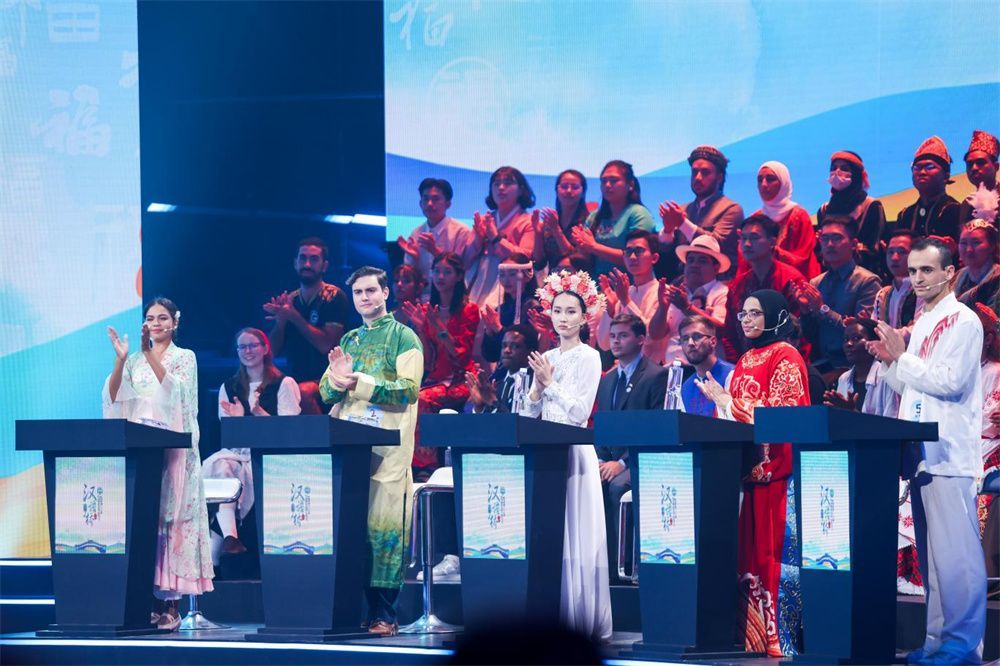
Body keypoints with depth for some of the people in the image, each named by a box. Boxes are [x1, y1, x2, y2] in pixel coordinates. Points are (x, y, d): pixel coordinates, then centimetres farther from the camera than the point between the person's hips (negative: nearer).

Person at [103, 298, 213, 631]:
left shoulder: (184, 358, 6)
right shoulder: (135, 361, 15)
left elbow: (174, 390, -12)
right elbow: (113, 396, 3)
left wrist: (150, 354, -20)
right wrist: (120, 359, -10)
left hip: (172, 448, -3)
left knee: (169, 518, -7)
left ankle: (170, 602, -9)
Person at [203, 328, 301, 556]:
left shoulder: (284, 384, 7)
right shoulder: (229, 388, 19)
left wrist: (260, 413, -17)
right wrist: (236, 419, -9)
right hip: (237, 452, 3)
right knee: (219, 465, -32)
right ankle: (229, 536, -43)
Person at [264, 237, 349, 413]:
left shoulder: (334, 297, -5)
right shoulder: (288, 300, 11)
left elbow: (326, 345, -15)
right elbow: (274, 350, 8)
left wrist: (294, 316, -17)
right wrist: (280, 321, -11)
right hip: (295, 377, 5)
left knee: (303, 391, -35)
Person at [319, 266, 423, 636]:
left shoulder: (403, 338, 2)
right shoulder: (348, 341, 20)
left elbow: (408, 389, -11)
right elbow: (325, 392, 17)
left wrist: (358, 382, -18)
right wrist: (336, 377, -6)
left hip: (387, 449, -5)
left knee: (383, 525, -8)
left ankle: (383, 615, -8)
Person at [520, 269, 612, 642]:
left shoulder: (589, 357, -3)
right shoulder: (546, 359, 16)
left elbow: (580, 411, -11)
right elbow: (530, 413, 13)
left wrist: (549, 382, -11)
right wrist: (538, 386, -4)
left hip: (572, 454, -6)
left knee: (572, 535, -8)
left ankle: (580, 620, -7)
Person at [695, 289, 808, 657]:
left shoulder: (785, 357, -4)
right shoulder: (746, 360, 20)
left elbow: (780, 413, -12)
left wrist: (727, 402, -10)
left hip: (776, 468, -8)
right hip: (747, 467, 8)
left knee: (777, 552, -8)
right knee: (750, 552, 3)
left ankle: (783, 636, -7)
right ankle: (753, 634, 4)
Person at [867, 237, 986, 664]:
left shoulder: (962, 321, -6)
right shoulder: (921, 324, 21)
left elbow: (948, 381, -16)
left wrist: (902, 357, -11)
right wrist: (892, 362, 9)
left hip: (949, 452, -9)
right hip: (921, 452, 9)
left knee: (954, 551, -12)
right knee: (930, 553, 9)